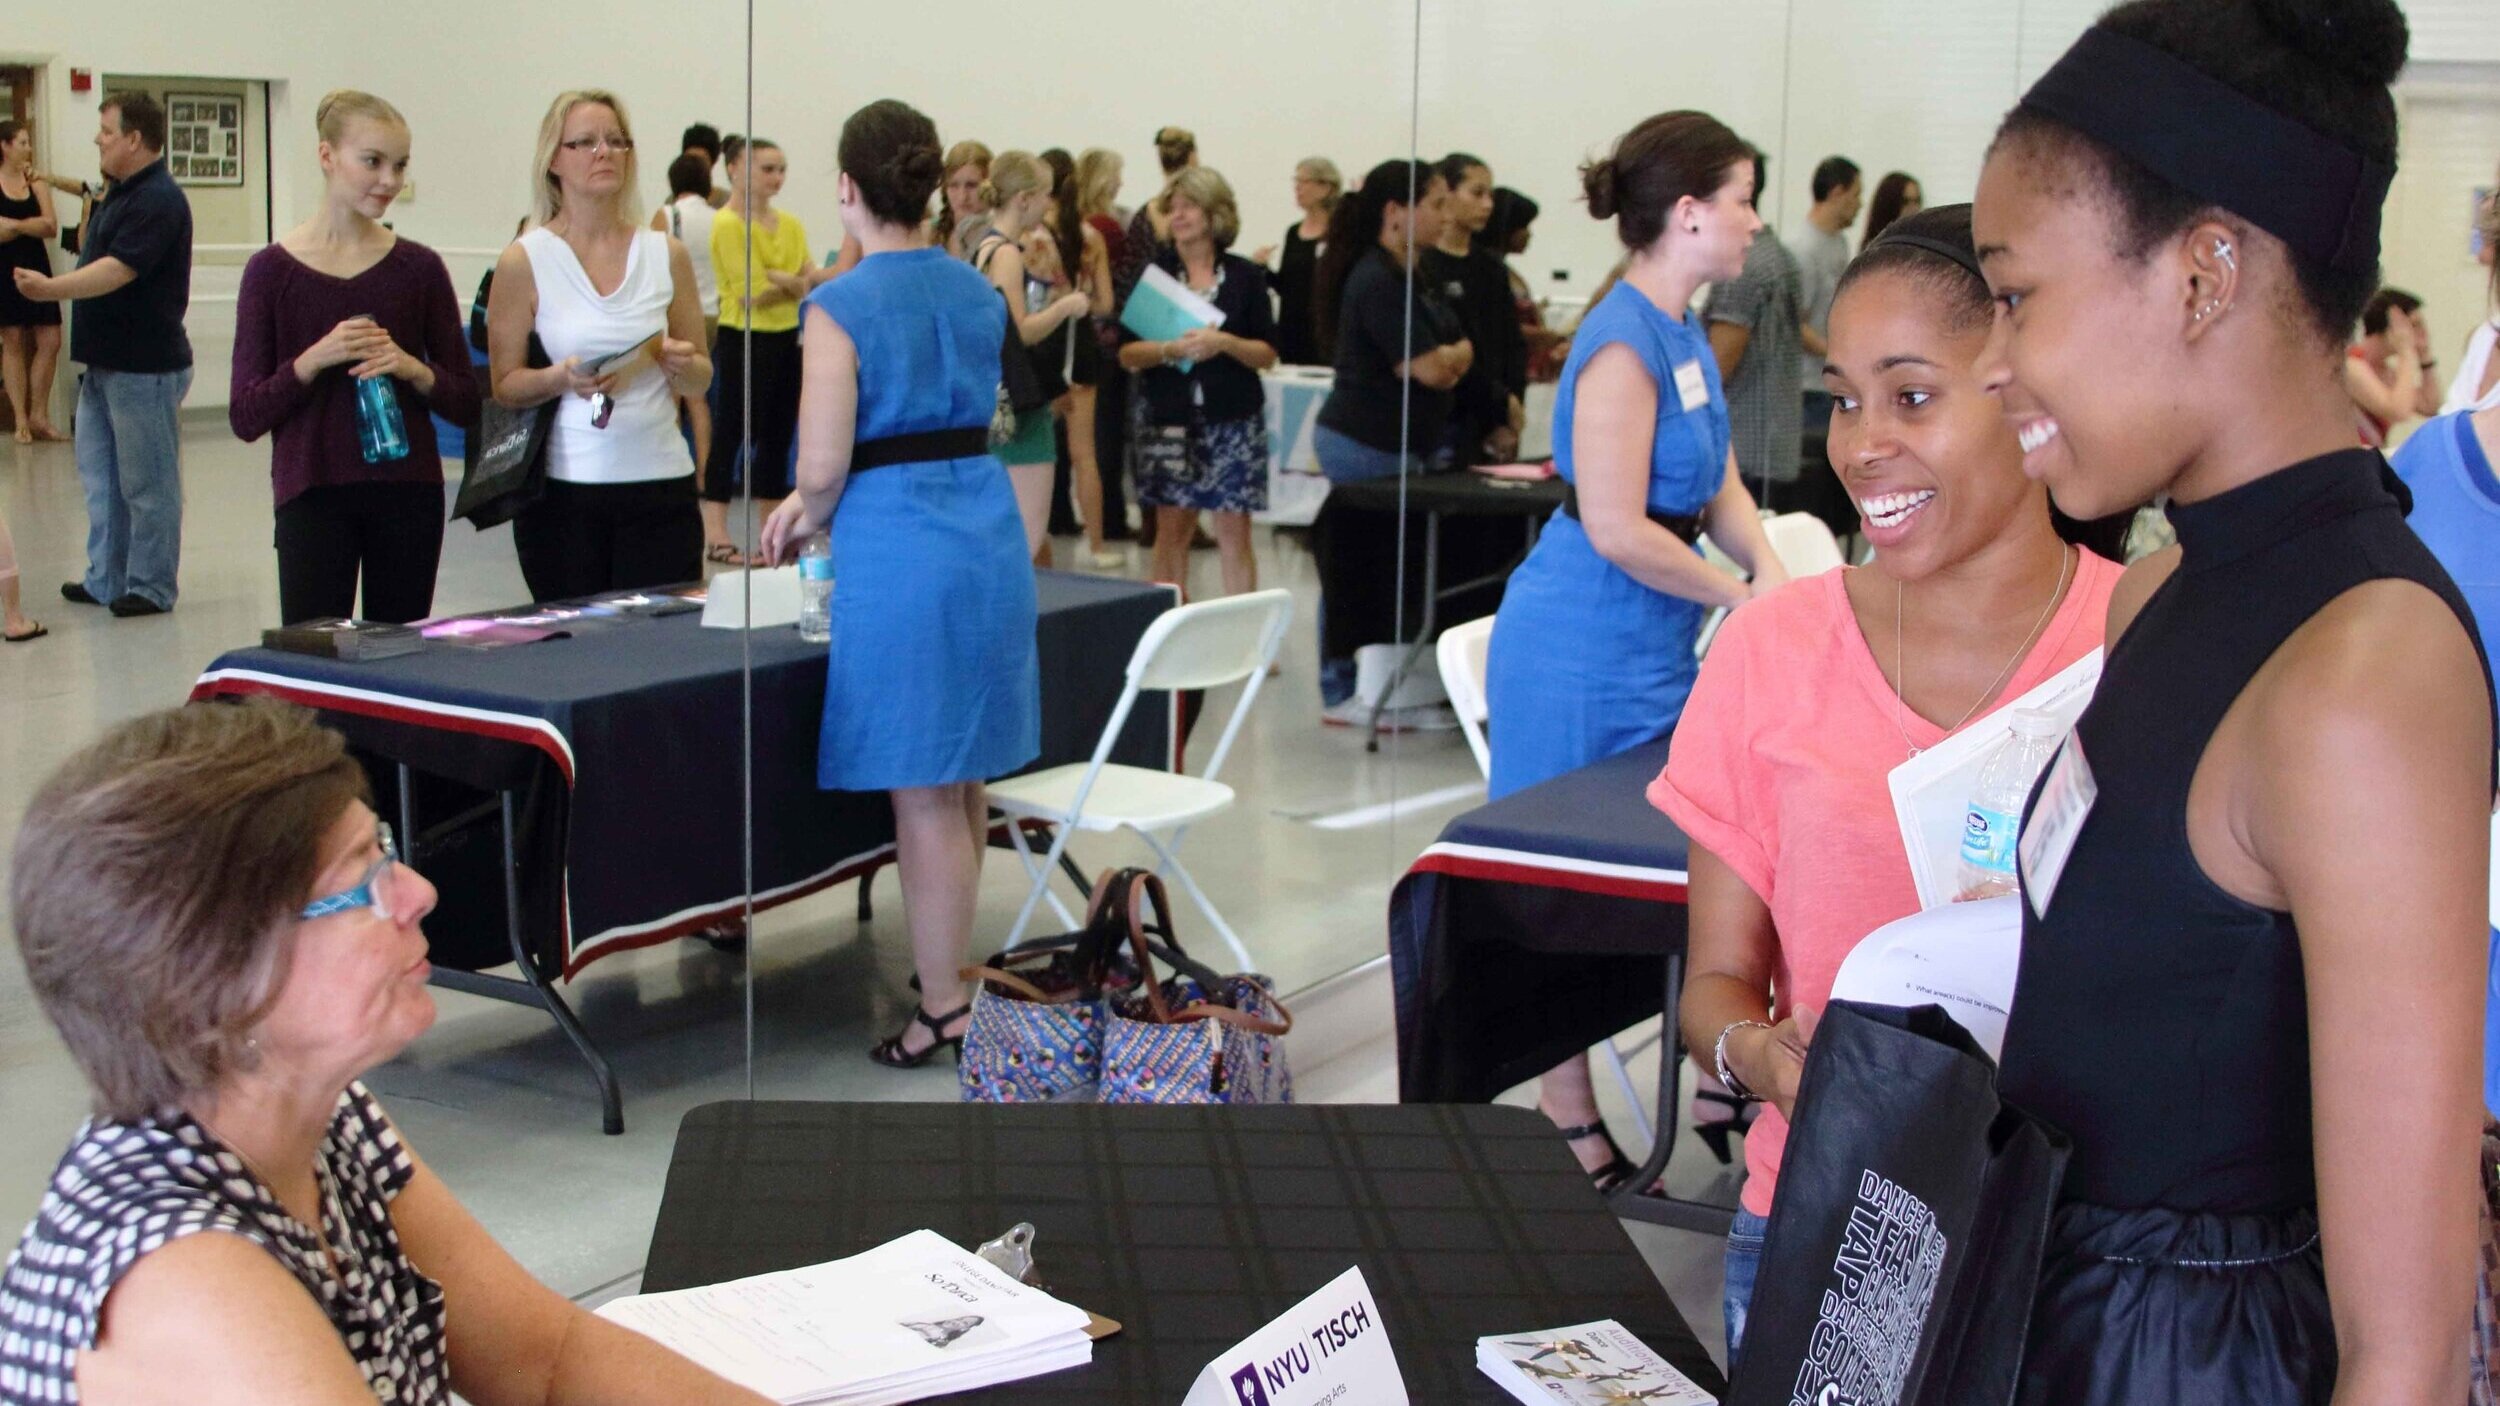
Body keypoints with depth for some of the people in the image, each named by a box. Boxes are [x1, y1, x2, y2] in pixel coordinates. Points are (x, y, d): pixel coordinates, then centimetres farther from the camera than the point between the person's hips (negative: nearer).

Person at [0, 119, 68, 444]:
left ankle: (39, 417, 8)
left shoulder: (36, 182, 6)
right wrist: (33, 224, -12)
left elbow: (51, 227, -6)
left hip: (36, 267, 3)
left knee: (50, 341, -2)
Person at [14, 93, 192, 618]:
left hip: (145, 366, -11)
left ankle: (150, 588, 7)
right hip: (105, 360, 11)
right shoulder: (119, 195, 16)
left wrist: (52, 288, -33)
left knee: (146, 482, -1)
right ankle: (106, 580, 23)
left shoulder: (158, 200, -17)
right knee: (100, 476, 15)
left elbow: (119, 269, -26)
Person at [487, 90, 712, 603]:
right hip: (563, 488, -2)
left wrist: (682, 365, -6)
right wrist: (563, 378, -16)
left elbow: (701, 380, 16)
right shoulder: (525, 261, 0)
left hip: (661, 481, 2)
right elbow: (504, 385, 2)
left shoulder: (667, 255, 8)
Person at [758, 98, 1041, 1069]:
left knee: (924, 795, 0)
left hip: (898, 551, -7)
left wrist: (809, 513, 11)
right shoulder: (979, 295, 10)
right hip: (989, 533, 7)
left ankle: (945, 1007, 7)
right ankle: (952, 964, 32)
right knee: (963, 781, 18)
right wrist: (817, 506, 24)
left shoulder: (842, 306, -11)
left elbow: (826, 464, -13)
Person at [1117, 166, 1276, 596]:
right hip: (1170, 419, 0)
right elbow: (1126, 353, 2)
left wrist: (1225, 343, -14)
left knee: (1234, 531, 0)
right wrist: (1168, 349, -17)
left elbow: (1268, 353, 3)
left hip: (1234, 420, 0)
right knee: (1172, 529, 3)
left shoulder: (1245, 276, 5)